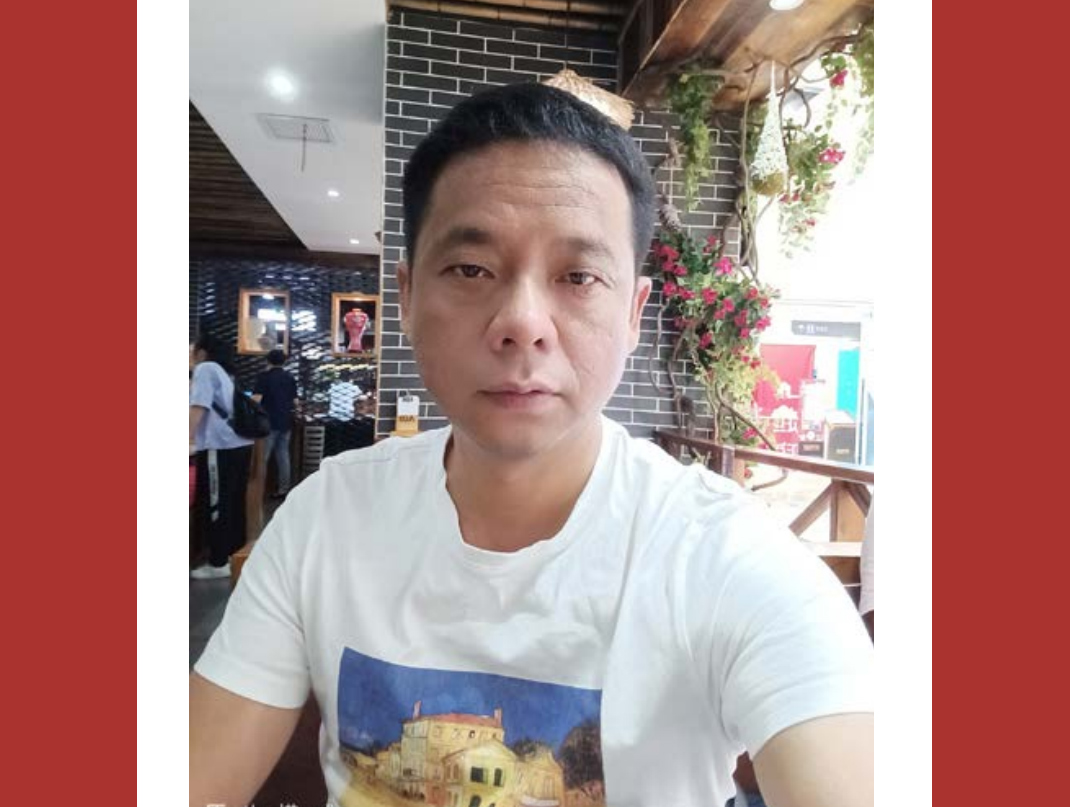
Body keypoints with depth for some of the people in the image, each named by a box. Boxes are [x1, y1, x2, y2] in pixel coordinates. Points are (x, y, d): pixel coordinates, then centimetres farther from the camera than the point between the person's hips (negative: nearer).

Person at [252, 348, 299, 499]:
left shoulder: (264, 376, -7)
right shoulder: (290, 378, 9)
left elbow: (256, 399, -17)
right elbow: (295, 402, 11)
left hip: (269, 422, -5)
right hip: (286, 422, 5)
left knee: (262, 457, 0)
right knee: (283, 455, 8)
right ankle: (283, 489, 10)